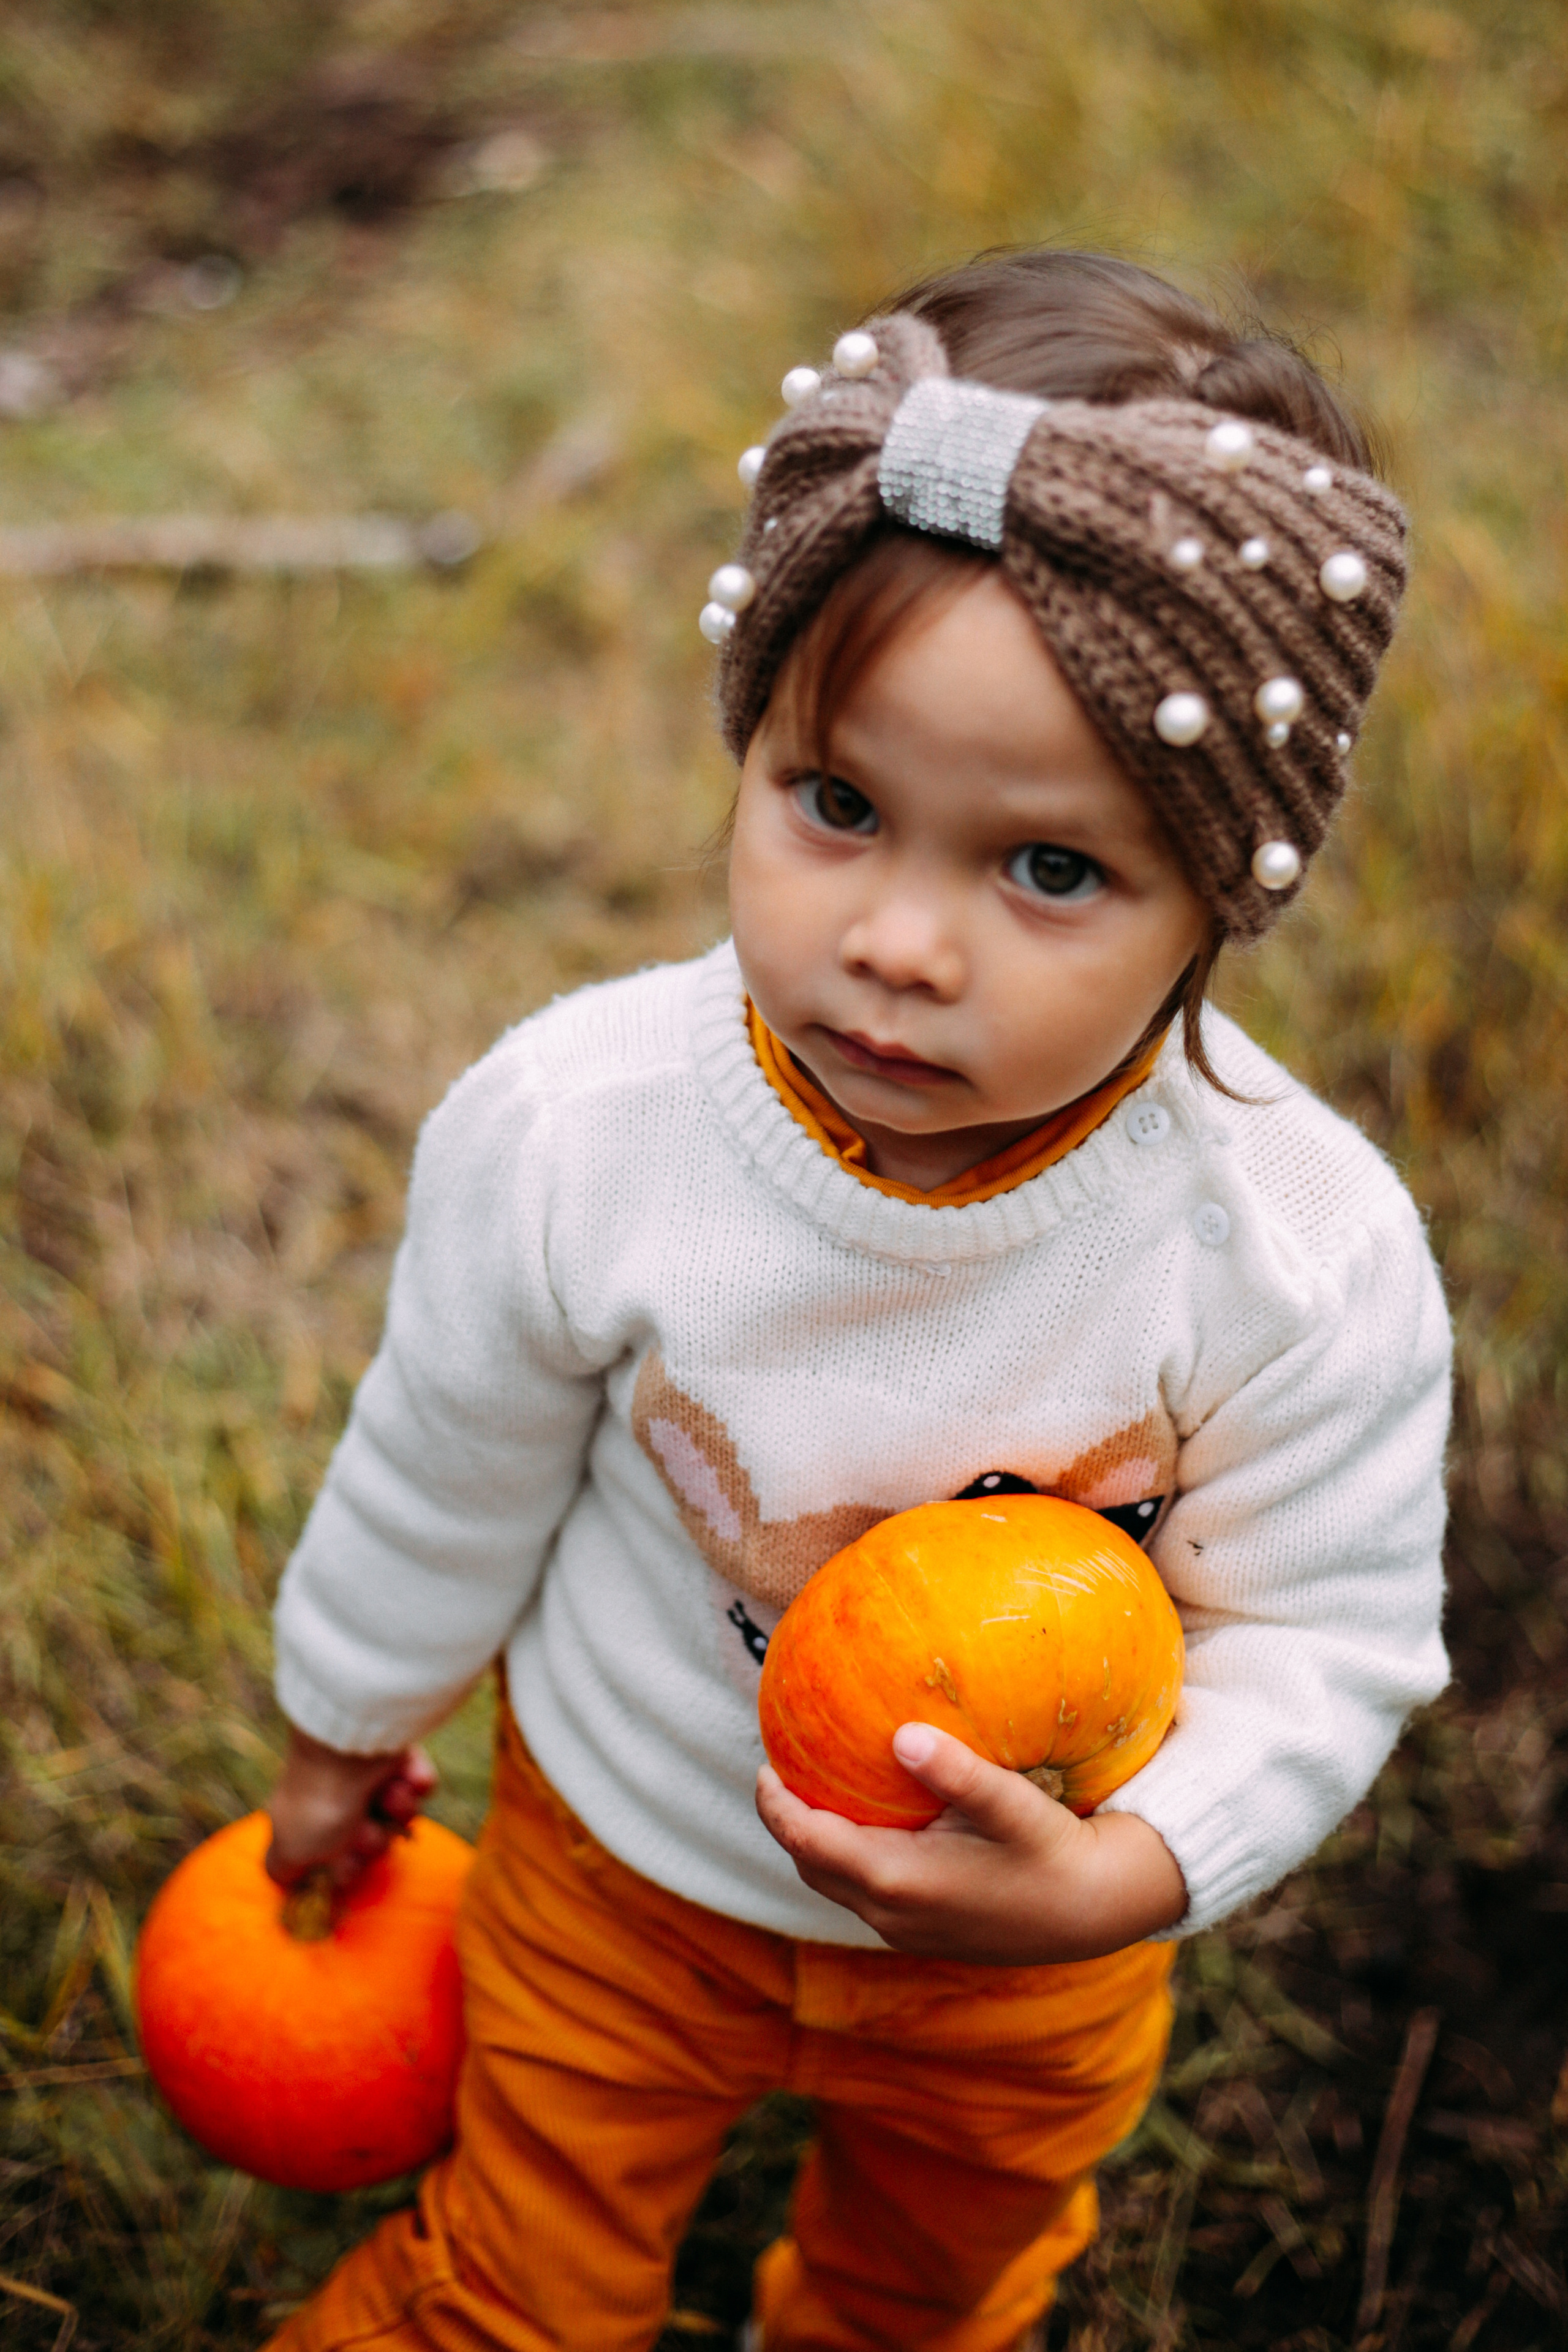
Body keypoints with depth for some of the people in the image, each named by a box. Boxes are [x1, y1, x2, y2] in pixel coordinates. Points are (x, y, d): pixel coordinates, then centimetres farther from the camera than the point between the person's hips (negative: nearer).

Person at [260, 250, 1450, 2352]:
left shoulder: (1303, 1254, -34)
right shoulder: (572, 1132, -30)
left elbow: (1328, 1639, -19)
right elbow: (447, 1479, -11)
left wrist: (1117, 1875, -36)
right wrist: (346, 1734, 6)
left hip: (1038, 1938, 2)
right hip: (629, 1858, -1)